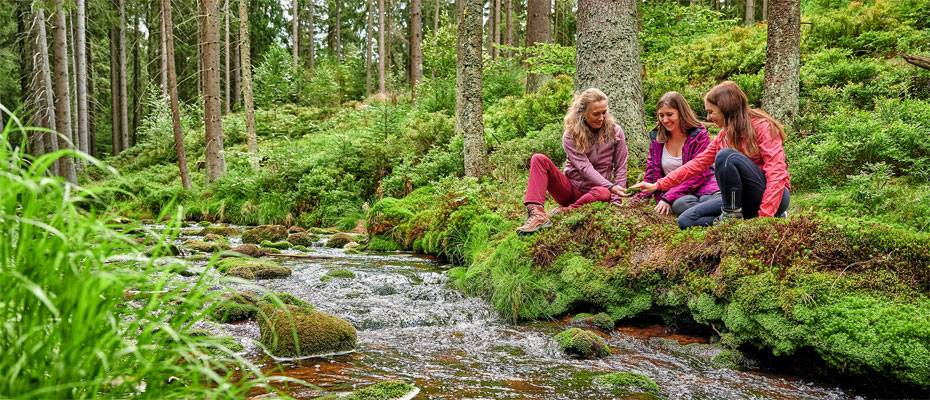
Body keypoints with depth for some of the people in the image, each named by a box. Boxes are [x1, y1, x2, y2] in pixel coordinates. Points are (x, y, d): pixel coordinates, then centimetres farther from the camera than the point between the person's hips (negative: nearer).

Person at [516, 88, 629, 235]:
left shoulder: (615, 132, -4)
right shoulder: (571, 135, -7)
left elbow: (621, 168, -2)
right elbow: (584, 167, -18)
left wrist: (616, 201, -13)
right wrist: (610, 186, -31)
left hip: (593, 191, -1)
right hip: (570, 188, 1)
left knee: (604, 194, -39)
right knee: (539, 159, -21)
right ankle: (537, 214, -37)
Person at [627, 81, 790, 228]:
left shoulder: (761, 125, -11)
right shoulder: (724, 135, 11)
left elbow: (777, 172, -20)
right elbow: (697, 163, 11)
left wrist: (764, 216, -29)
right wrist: (658, 185, 7)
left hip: (775, 196, -7)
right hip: (745, 200, 7)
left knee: (726, 156, -29)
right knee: (686, 221, -8)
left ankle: (731, 216, -16)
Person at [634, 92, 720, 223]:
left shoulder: (699, 135, -2)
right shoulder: (657, 138, 10)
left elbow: (698, 174, -9)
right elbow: (651, 172, 12)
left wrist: (668, 197, -16)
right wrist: (641, 198, -7)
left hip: (701, 188, -2)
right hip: (677, 197, 2)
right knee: (679, 204, -36)